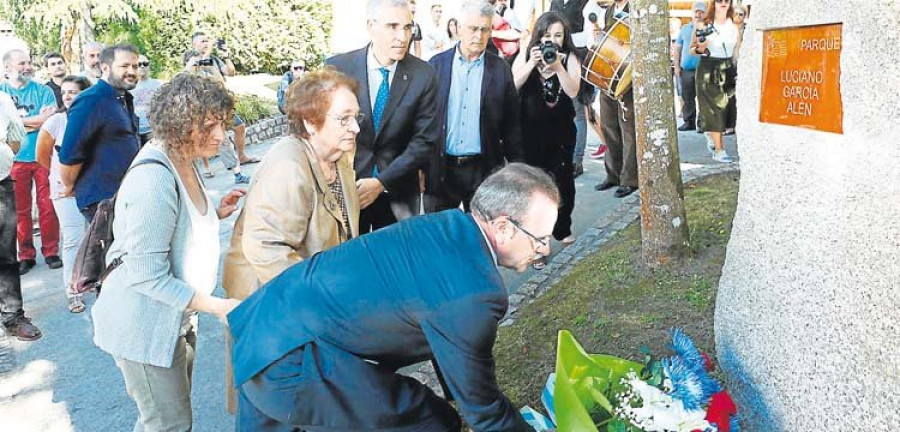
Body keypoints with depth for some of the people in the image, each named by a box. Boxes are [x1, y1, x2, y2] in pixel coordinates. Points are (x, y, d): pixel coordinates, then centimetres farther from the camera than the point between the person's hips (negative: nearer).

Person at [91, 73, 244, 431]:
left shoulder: (183, 162, 4)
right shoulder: (154, 177, -27)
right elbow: (148, 276, -28)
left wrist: (215, 213, 1)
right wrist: (217, 306, -25)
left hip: (175, 321, 9)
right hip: (145, 328, -9)